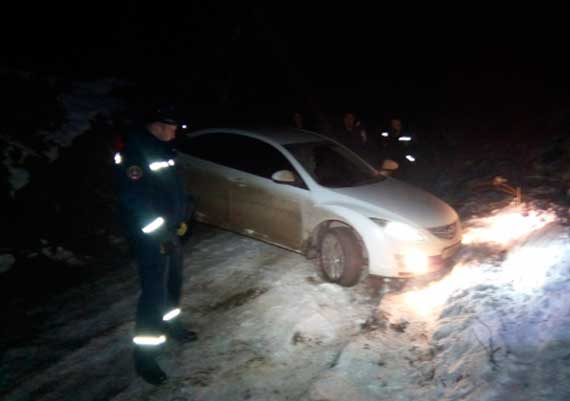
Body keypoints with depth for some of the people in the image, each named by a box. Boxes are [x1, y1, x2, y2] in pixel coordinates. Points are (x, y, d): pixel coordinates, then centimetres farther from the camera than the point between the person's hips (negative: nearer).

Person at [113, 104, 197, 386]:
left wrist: (181, 219, 11)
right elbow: (134, 199, -26)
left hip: (169, 231, 10)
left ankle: (172, 326, 45)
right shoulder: (133, 151, -20)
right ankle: (145, 358, 6)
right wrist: (159, 235, -22)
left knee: (173, 284, 23)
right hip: (149, 238, -10)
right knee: (154, 294, -6)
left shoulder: (160, 148, 10)